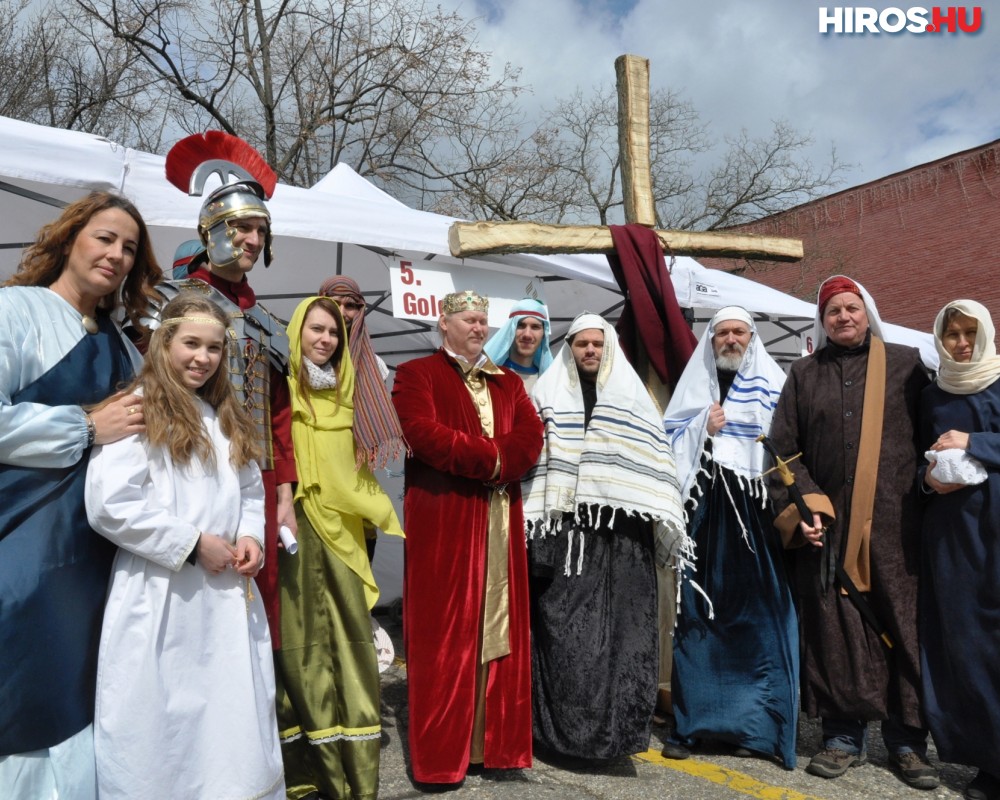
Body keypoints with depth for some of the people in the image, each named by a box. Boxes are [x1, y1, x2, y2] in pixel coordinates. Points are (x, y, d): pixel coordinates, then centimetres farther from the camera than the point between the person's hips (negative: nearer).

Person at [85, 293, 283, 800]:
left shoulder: (226, 418, 15)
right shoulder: (138, 410, -9)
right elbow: (108, 506, -18)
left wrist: (250, 536, -1)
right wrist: (191, 544, -15)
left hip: (227, 595, 6)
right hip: (161, 597, -6)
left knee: (234, 716, 14)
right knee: (165, 722, 6)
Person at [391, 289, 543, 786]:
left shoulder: (508, 382, 20)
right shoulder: (416, 375, 3)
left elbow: (531, 438, 5)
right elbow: (422, 433, -14)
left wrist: (491, 461, -12)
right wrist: (491, 457, -11)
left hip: (501, 519, 5)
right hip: (443, 520, -5)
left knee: (499, 630, 8)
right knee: (444, 635, -1)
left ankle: (497, 743, 18)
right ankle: (440, 754, 8)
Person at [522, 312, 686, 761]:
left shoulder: (632, 395, 12)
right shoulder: (547, 395, 11)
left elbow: (651, 457, 7)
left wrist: (658, 518, -2)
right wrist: (532, 520, -3)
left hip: (621, 531, 1)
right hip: (563, 527, 0)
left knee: (622, 622, -1)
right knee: (563, 625, -1)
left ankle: (618, 724, 11)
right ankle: (563, 724, 11)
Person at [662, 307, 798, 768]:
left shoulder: (773, 386, 9)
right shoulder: (693, 387, 15)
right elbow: (670, 443, 10)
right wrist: (703, 430, -6)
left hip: (755, 507, -1)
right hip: (704, 505, 2)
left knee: (758, 609, -4)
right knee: (698, 609, 1)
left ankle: (758, 724, 7)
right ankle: (691, 719, 11)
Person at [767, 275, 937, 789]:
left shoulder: (905, 364, 8)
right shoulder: (804, 374, 10)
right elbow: (784, 449, 6)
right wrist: (802, 507, -5)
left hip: (894, 523, -1)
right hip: (827, 524, 1)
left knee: (904, 626, 3)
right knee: (834, 629, 4)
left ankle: (907, 741, 18)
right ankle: (844, 737, 17)